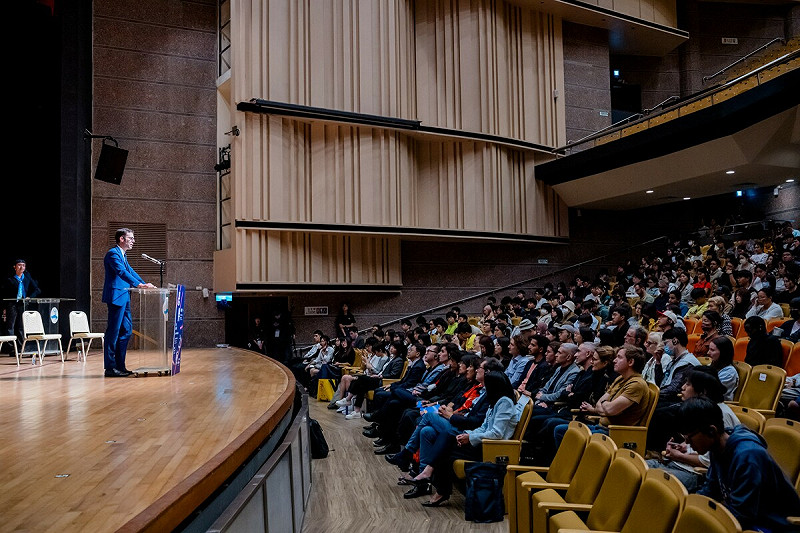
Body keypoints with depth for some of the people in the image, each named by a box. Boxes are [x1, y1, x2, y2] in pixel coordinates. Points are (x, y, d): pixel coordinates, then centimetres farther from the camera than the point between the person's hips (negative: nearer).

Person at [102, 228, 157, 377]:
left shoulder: (122, 254, 20)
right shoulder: (113, 253, -11)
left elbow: (129, 271, 21)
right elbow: (122, 272, -24)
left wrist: (144, 283, 7)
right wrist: (138, 284, -33)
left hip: (123, 298, 10)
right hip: (116, 297, -10)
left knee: (126, 331, 11)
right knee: (113, 331, -6)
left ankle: (119, 366, 17)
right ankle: (110, 368, -1)